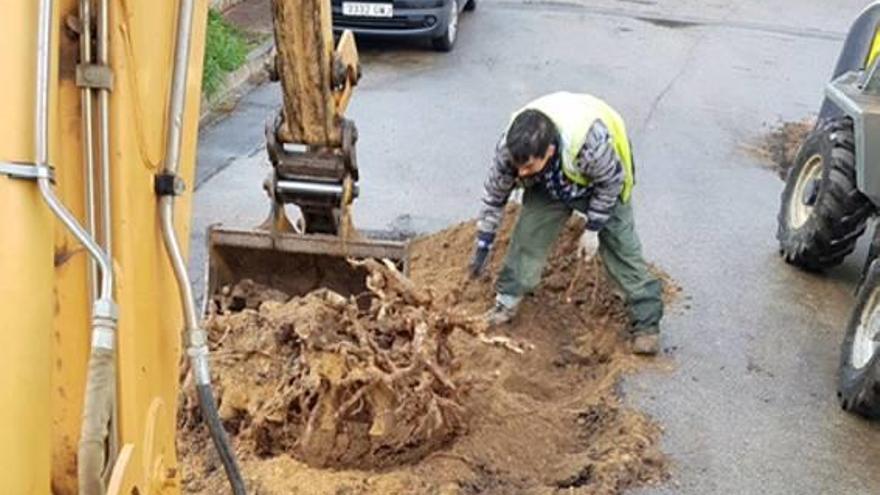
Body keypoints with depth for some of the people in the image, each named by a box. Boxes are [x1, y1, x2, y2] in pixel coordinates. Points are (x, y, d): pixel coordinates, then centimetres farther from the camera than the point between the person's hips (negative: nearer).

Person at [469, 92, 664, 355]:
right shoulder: (510, 147, -33)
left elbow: (612, 181, -24)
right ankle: (506, 302, 11)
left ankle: (646, 323, 3)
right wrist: (483, 245, -8)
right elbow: (494, 194, -15)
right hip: (549, 186, 3)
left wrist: (593, 229, -18)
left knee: (621, 247, -4)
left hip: (603, 182, -3)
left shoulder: (591, 142, -47)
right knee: (527, 237, -6)